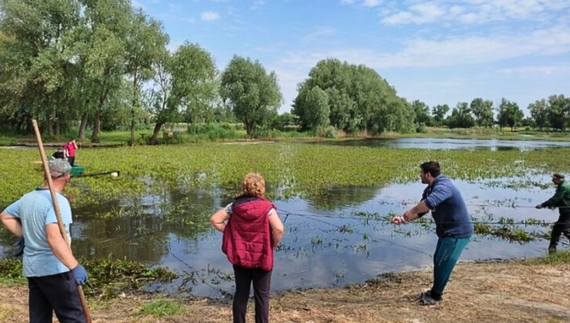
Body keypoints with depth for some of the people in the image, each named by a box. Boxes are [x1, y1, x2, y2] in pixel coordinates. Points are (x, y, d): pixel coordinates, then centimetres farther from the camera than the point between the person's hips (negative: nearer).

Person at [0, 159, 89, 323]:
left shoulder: (27, 198, 8)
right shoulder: (58, 201, -19)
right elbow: (54, 237, -33)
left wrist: (25, 235, 19)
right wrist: (75, 266, -37)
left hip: (31, 269, 9)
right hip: (55, 269, -8)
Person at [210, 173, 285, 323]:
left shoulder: (235, 205, -3)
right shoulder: (266, 207, -14)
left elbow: (214, 220, -1)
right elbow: (279, 229, -24)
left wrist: (229, 233, 5)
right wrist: (273, 245, -6)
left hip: (239, 256, 3)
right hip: (262, 257, -3)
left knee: (241, 293, 16)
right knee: (262, 296, 11)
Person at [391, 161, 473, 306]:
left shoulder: (443, 186, -26)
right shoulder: (430, 189, 7)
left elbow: (429, 203, -45)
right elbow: (420, 211, 9)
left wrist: (410, 212, -31)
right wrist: (403, 219, -5)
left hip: (458, 232, -10)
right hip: (448, 231, 10)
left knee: (443, 263, -1)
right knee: (438, 261, 18)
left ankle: (435, 295, 15)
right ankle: (435, 291, 32)